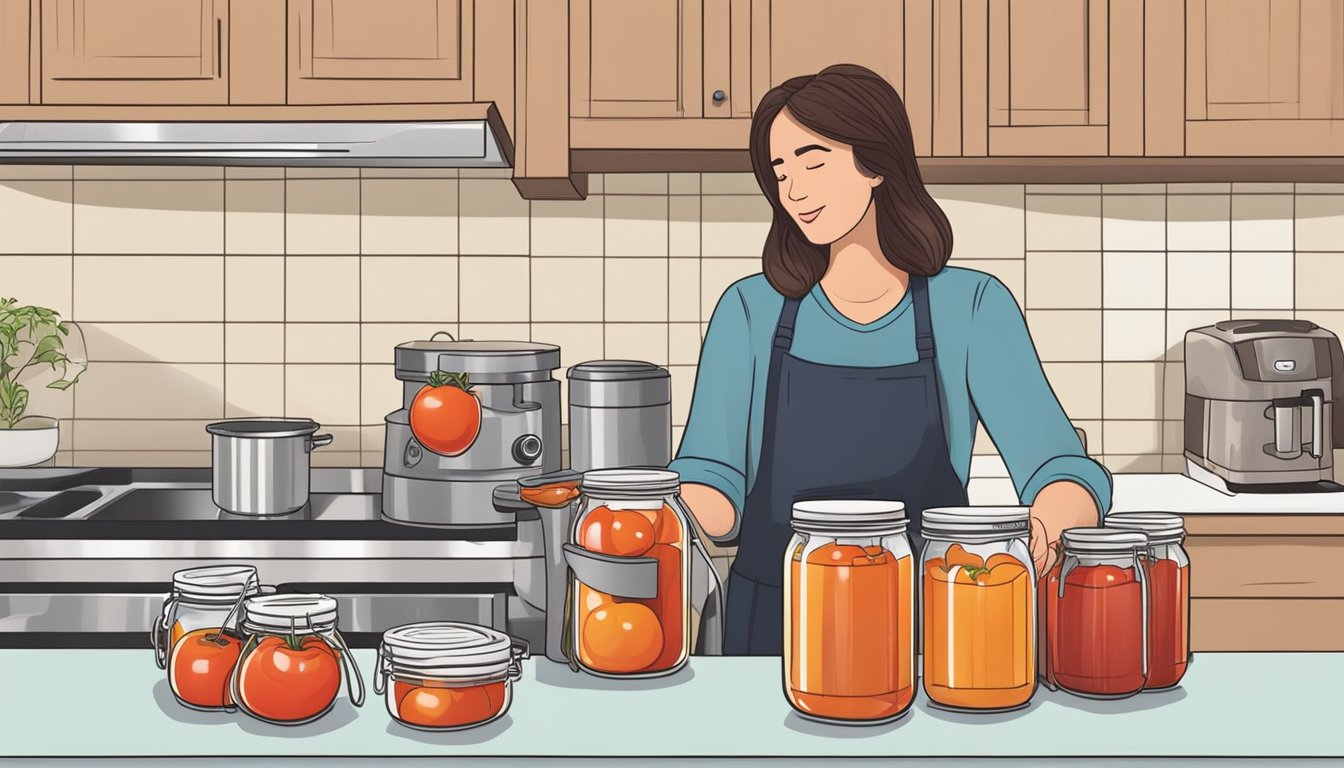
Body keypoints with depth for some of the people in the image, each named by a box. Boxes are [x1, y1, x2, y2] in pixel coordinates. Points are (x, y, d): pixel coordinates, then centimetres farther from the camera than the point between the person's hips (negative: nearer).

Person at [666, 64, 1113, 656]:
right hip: (773, 628, 0)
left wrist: (1046, 527, -33)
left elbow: (1064, 471, -11)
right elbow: (713, 482, -6)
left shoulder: (970, 308, -1)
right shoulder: (751, 311, 2)